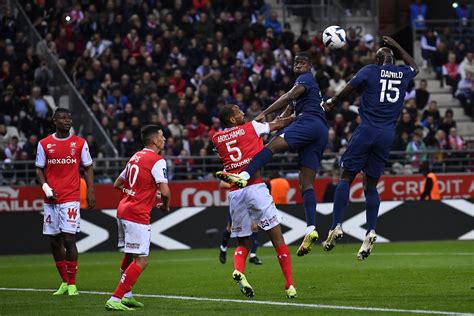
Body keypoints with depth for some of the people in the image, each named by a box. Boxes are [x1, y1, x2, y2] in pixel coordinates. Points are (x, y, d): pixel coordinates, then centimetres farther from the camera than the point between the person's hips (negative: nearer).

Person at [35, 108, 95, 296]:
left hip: (71, 198, -3)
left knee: (69, 239, -11)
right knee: (54, 241, 6)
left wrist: (90, 191, -2)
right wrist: (45, 187, -6)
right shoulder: (44, 144, 7)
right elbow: (39, 169, 11)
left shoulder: (80, 143, 4)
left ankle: (72, 284, -4)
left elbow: (88, 168, 8)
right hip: (51, 199, 3)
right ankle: (64, 282, 18)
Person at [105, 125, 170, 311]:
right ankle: (115, 300, -11)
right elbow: (165, 191, -19)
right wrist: (165, 206, 1)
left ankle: (126, 296, 32)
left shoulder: (136, 157, 15)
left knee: (130, 255, 24)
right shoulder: (157, 161, -10)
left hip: (123, 210, 9)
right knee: (141, 261, -7)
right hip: (137, 215, -9)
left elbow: (117, 184, 25)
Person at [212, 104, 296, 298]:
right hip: (255, 187, -4)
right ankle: (289, 285, -5)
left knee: (243, 243, 15)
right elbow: (279, 124, 18)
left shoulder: (216, 139, 13)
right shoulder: (251, 128, 5)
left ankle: (238, 270, -15)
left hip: (234, 193, 4)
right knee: (277, 237, 0)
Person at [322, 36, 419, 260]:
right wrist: (397, 46, 42)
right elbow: (414, 67, 37)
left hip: (367, 130, -4)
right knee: (371, 185, 9)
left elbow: (346, 91, 4)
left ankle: (336, 225, -12)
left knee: (346, 177, 1)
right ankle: (371, 231, -7)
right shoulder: (403, 74, 12)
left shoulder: (369, 71, 1)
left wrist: (330, 103, 22)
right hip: (388, 134, 4)